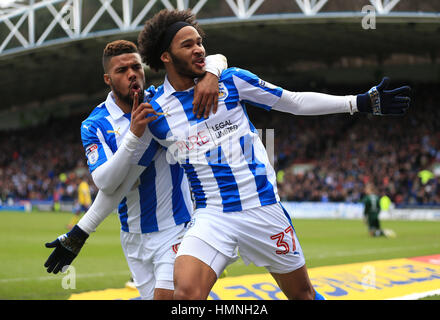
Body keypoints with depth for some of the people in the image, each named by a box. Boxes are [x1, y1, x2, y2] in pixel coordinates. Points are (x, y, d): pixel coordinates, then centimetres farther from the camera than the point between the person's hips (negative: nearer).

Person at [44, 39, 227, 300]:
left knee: (166, 295, -15)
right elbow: (105, 183, -18)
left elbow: (216, 60, 1)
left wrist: (210, 75, -23)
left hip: (176, 228, -1)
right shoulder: (94, 126, -4)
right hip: (135, 236, 1)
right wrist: (134, 136, -28)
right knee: (152, 295, 2)